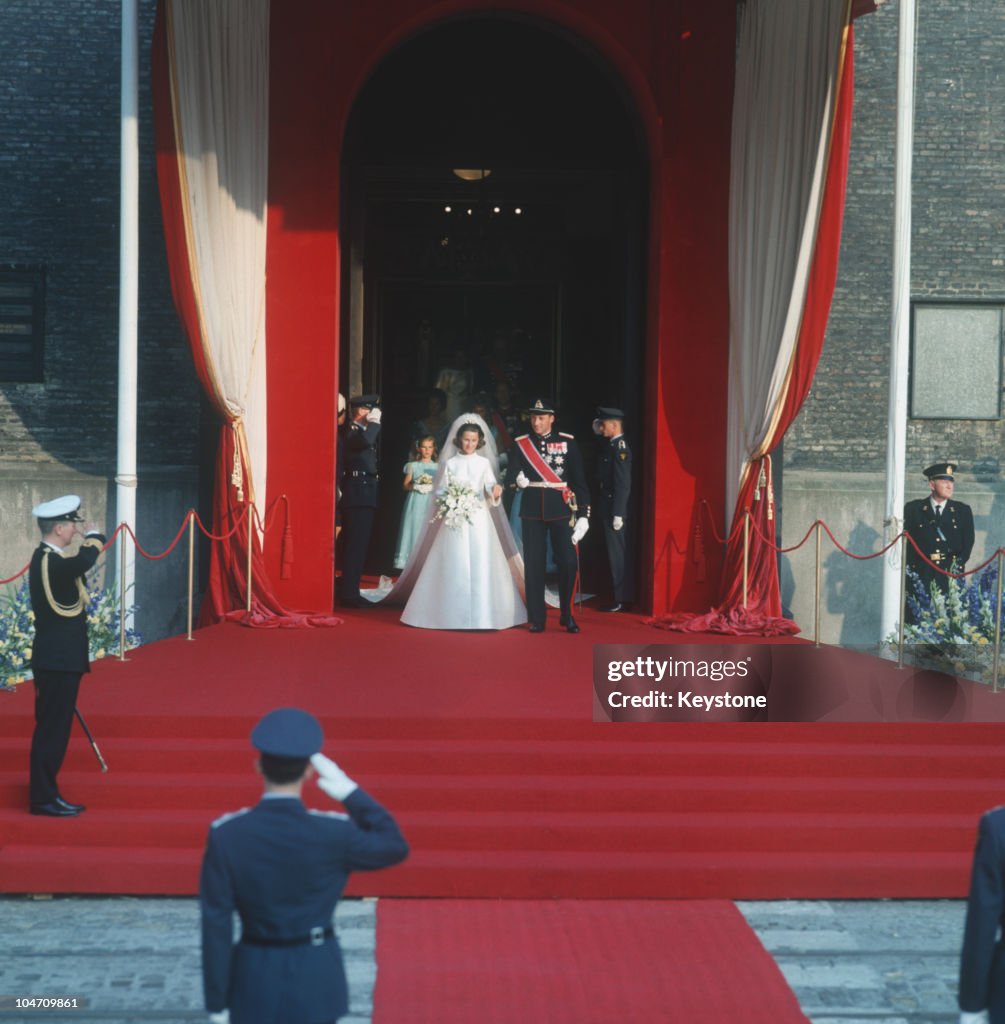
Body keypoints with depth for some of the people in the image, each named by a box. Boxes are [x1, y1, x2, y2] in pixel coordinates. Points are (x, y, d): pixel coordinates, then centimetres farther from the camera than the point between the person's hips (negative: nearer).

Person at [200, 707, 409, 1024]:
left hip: (255, 980, 1)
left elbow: (216, 925, -10)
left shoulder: (226, 835, -15)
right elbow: (395, 848, 1)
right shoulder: (333, 834, -18)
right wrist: (349, 791, -3)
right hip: (316, 978, -1)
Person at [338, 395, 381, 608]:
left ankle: (350, 592, 19)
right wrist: (374, 422, -20)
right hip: (358, 495, -10)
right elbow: (365, 440, -32)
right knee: (355, 545, -11)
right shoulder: (352, 431, -11)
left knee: (358, 545, 13)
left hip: (364, 495, 10)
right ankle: (349, 594, -12)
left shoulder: (361, 430, 19)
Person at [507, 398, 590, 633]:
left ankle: (566, 615, 11)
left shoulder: (567, 442, 2)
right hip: (532, 510, 1)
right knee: (533, 565, 1)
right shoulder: (520, 444, 5)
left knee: (568, 562, -7)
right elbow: (511, 475, 3)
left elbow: (579, 480, 2)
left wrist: (583, 515, -3)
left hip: (561, 509, -1)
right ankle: (536, 620, 9)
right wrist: (517, 480, -21)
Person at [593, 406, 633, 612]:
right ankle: (623, 596, 22)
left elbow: (623, 484, -21)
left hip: (614, 509, -10)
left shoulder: (620, 448, -17)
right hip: (608, 508, 10)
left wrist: (618, 515, -21)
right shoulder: (610, 445, 12)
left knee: (616, 553, -4)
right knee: (617, 553, 14)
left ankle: (621, 600, 1)